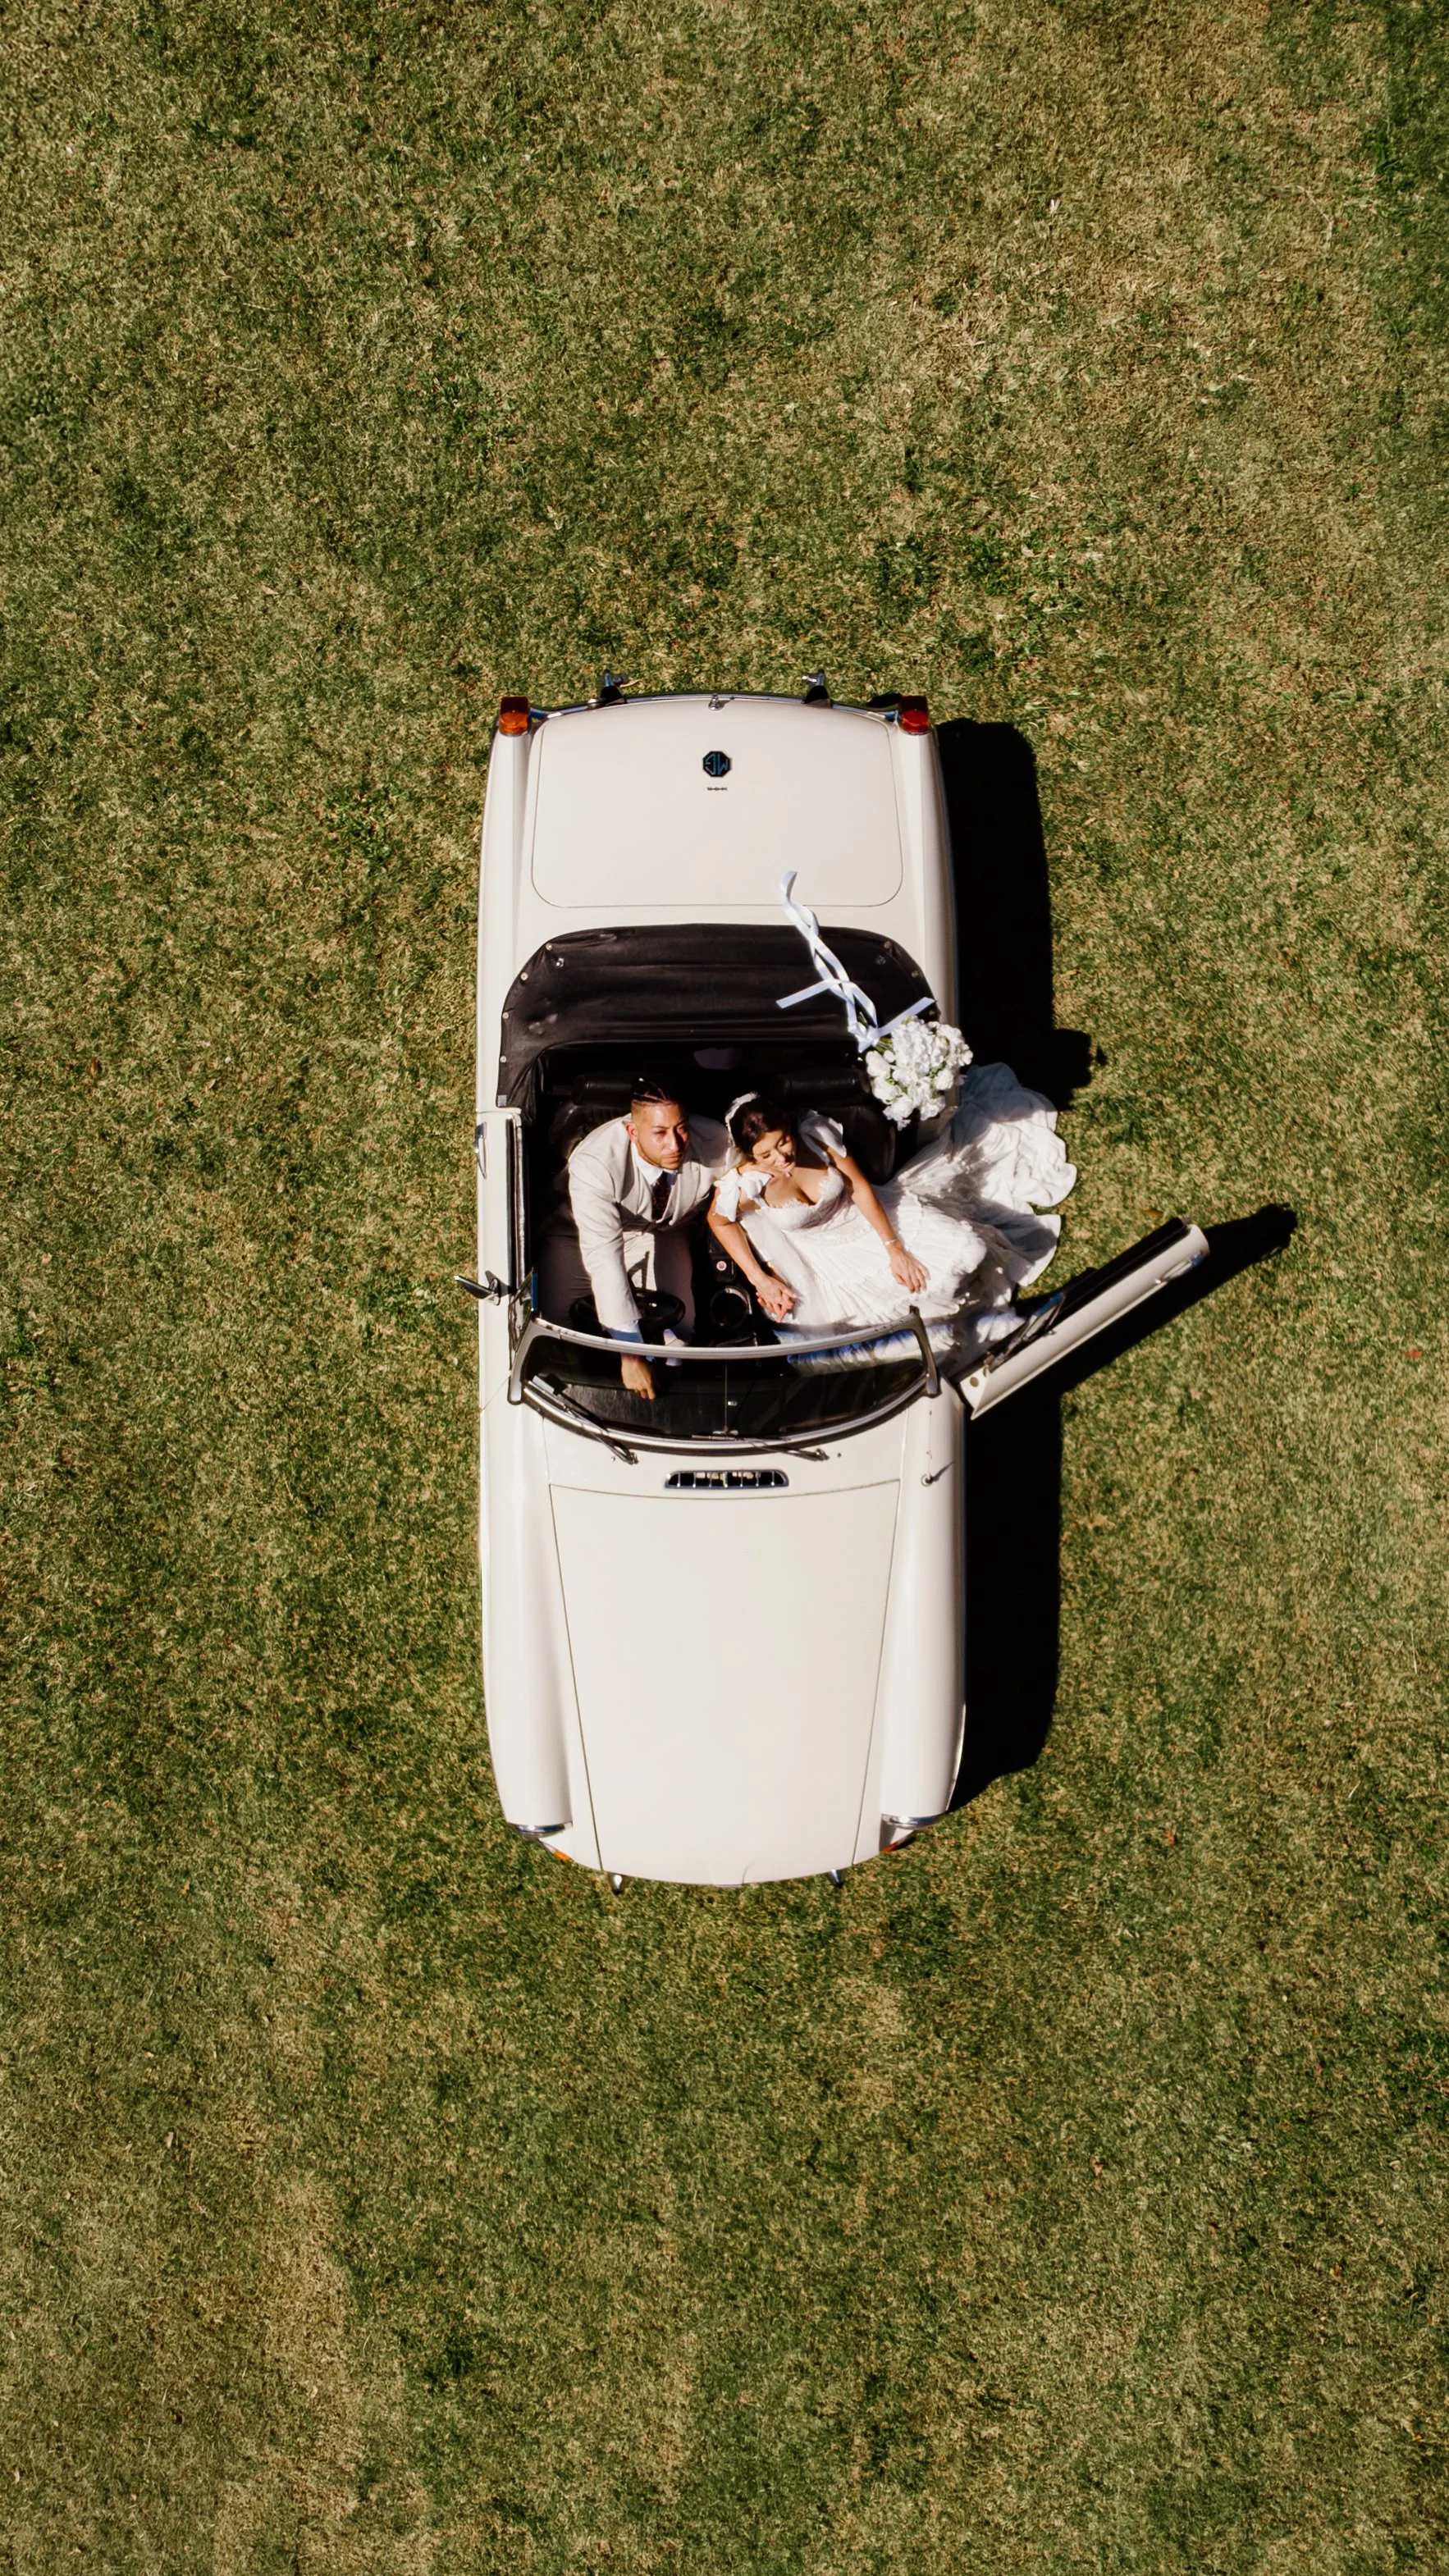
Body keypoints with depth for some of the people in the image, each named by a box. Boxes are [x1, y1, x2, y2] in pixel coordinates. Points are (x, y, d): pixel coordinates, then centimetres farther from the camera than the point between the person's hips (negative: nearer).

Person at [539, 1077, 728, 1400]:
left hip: (663, 1232, 2)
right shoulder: (595, 1164, -40)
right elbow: (603, 1256, -45)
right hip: (580, 1233, -2)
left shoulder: (714, 1144, -30)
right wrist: (631, 1353, -49)